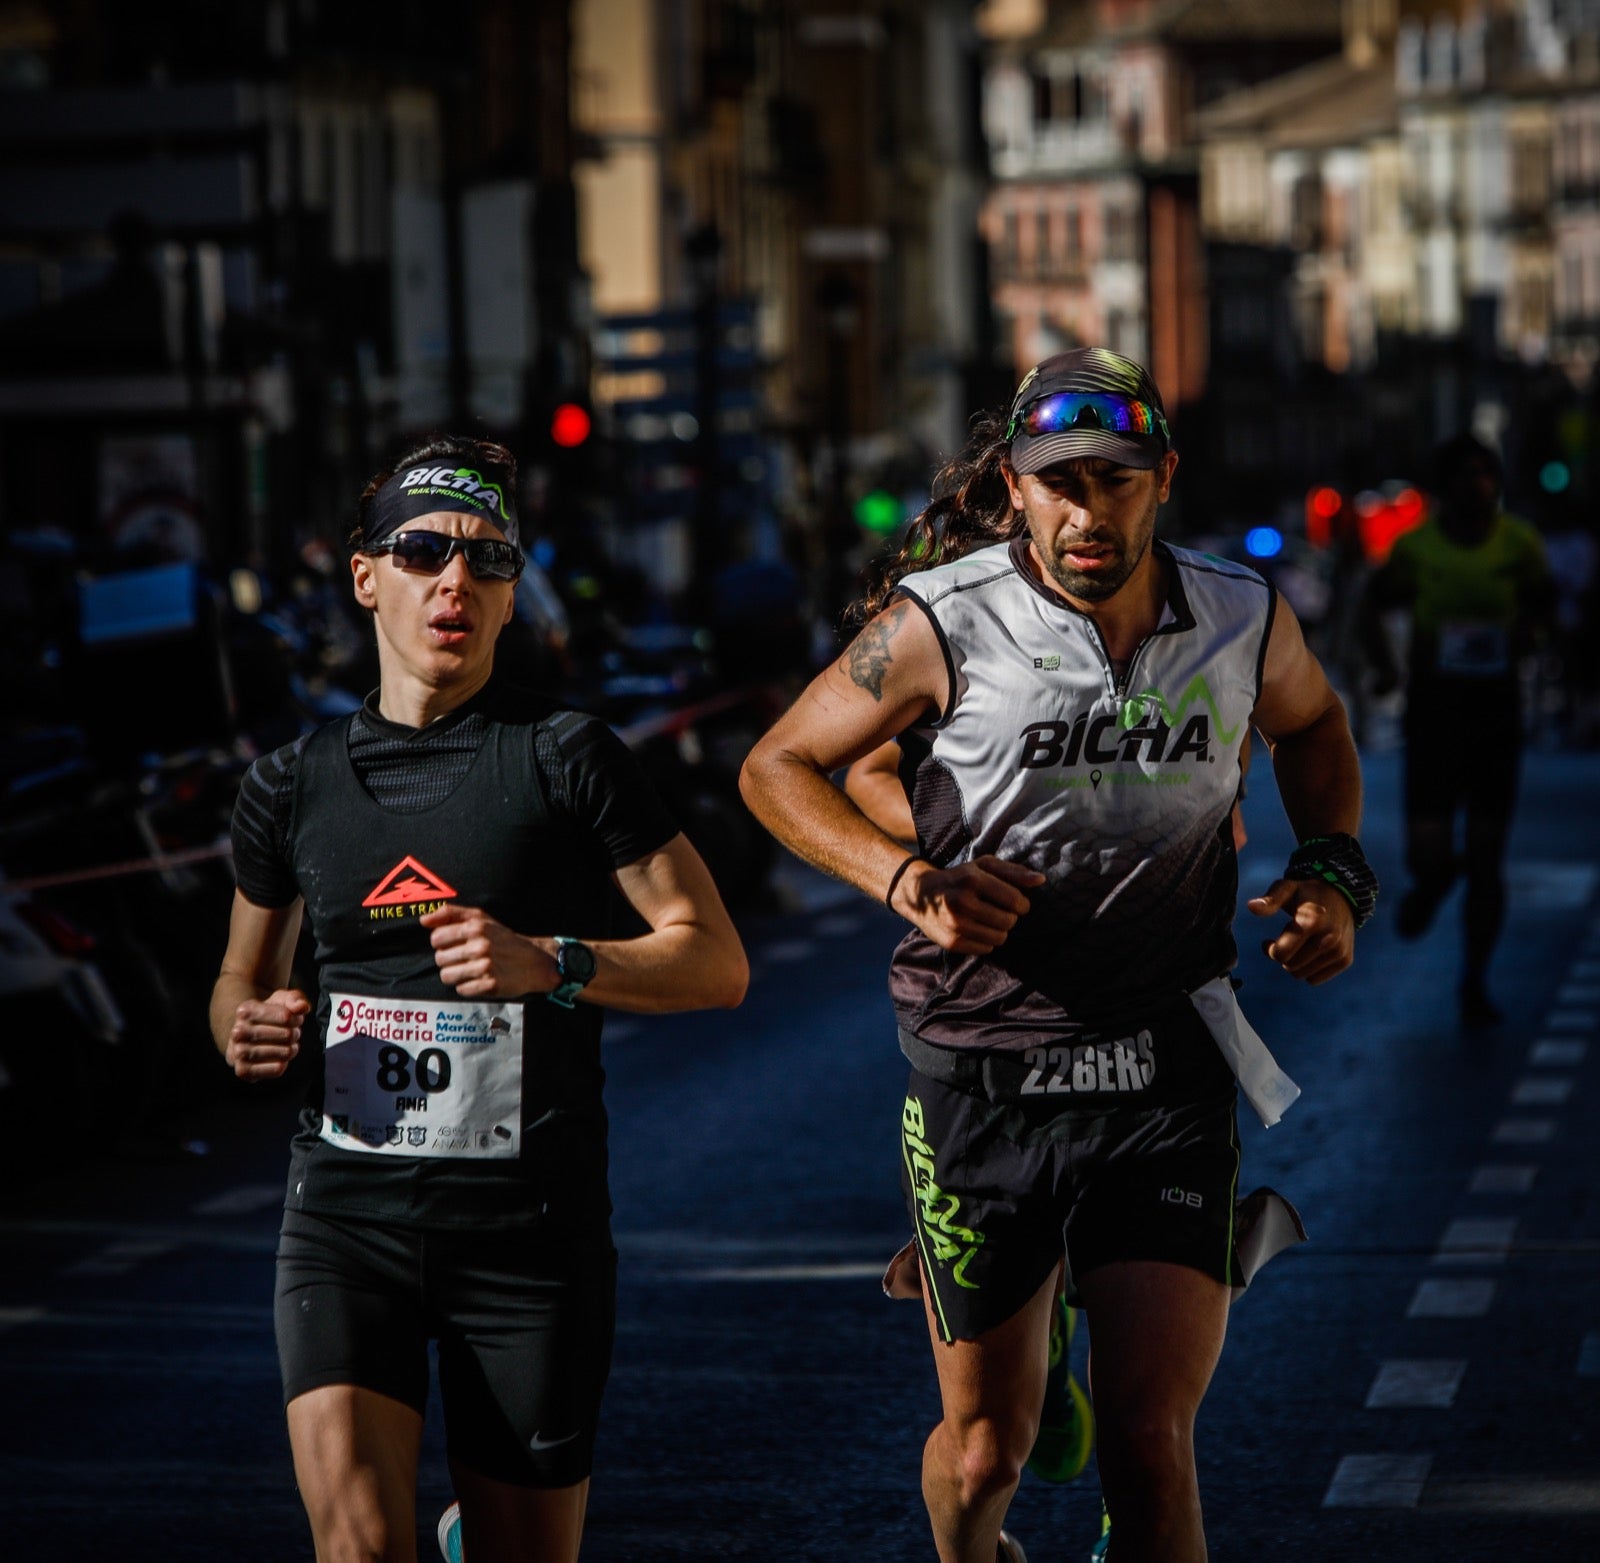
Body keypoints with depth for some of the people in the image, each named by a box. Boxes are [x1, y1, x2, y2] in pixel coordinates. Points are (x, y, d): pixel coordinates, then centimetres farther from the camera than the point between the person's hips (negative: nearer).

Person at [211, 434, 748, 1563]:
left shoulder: (566, 758, 0)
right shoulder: (296, 782, 9)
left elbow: (718, 962, 0)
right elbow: (242, 978, 24)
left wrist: (550, 964, -16)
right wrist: (250, 1031, 0)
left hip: (530, 1215, -1)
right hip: (347, 1205, 1)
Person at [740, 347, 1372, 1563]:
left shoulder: (1244, 621, -2)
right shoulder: (944, 624, -11)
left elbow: (1311, 722, 22)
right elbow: (779, 766, 0)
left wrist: (1337, 870, 5)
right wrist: (907, 879, -16)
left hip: (1166, 1079, 1)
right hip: (982, 1078, -1)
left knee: (1150, 1440, -12)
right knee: (987, 1446, 11)